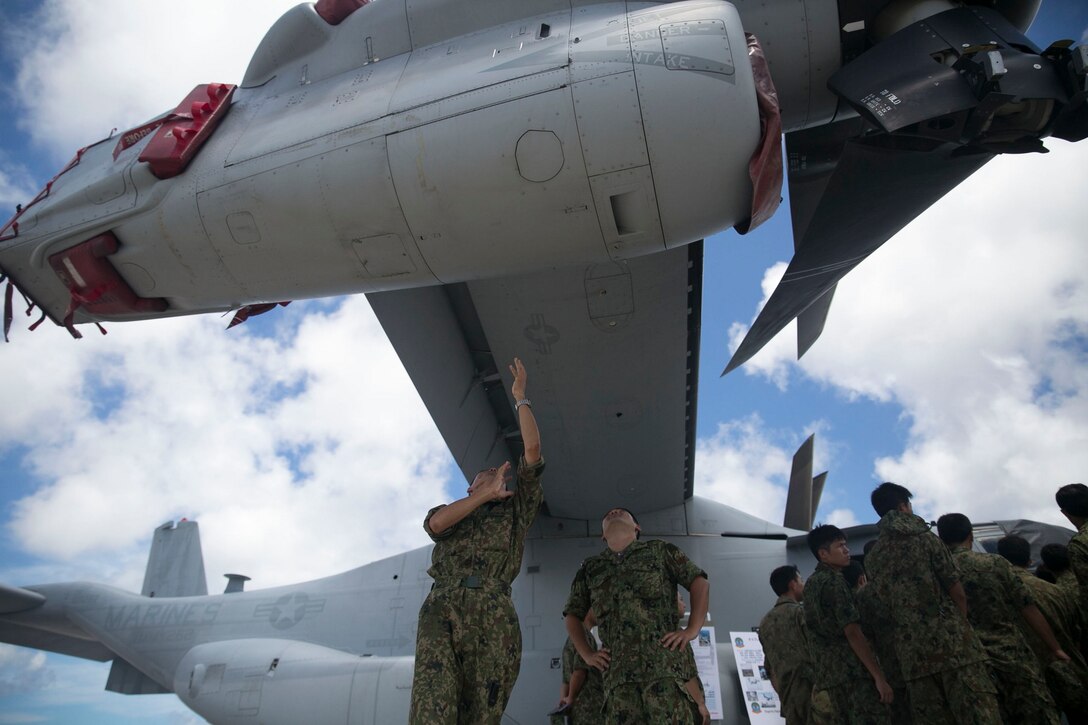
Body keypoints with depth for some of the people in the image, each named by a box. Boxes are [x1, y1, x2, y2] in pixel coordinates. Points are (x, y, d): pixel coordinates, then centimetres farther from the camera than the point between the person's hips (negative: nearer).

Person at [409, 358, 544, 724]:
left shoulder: (516, 509, 26)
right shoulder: (449, 512, 31)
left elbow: (532, 450, 15)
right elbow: (436, 523, 3)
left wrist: (520, 397, 20)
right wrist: (487, 493, 7)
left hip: (495, 621, 0)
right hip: (443, 612, 0)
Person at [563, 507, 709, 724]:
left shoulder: (660, 550, 17)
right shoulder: (589, 568, 23)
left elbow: (699, 581, 13)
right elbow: (572, 614, 29)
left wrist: (692, 630, 1)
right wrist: (587, 655, 15)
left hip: (665, 661, -2)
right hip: (617, 669, 2)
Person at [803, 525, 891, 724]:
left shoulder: (811, 584, 18)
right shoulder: (834, 581, -9)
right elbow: (852, 633, -16)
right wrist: (879, 677, -16)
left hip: (828, 673, 9)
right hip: (852, 671, -9)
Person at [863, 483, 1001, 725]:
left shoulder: (872, 559, 10)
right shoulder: (925, 539, -1)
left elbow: (885, 606, 12)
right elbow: (958, 593, -1)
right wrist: (961, 630, 12)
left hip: (912, 657, 4)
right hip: (953, 646, -4)